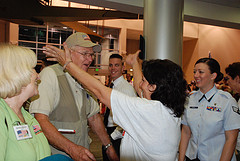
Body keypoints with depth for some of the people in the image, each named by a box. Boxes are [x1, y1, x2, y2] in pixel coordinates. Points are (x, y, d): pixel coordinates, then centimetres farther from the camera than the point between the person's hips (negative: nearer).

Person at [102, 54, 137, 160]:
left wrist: (114, 136, -15)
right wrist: (105, 133, 14)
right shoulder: (111, 86, 10)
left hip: (118, 136, -8)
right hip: (108, 132, 8)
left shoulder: (127, 88, -19)